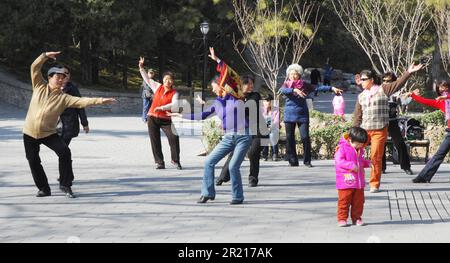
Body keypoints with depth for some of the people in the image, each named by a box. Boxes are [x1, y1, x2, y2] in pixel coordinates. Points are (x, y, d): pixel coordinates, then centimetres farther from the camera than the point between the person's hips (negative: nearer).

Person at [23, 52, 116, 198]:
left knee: (64, 152, -19)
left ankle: (65, 185, -8)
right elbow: (35, 67, -7)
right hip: (30, 133, 1)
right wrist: (46, 56, -18)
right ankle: (44, 189, 19)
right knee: (33, 161, 2)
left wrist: (100, 100, -28)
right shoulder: (39, 87, -3)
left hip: (49, 133, -1)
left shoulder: (63, 97, -7)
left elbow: (81, 102, -17)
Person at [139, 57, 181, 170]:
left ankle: (175, 160, 0)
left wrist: (162, 108, -35)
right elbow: (147, 79, 14)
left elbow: (174, 104, -23)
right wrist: (141, 68, 6)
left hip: (165, 119, -3)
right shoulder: (158, 87, 4)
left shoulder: (174, 93, -6)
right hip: (152, 118, 3)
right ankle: (160, 162, 9)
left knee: (174, 137, -16)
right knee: (155, 141, 1)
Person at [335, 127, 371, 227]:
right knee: (344, 200, -2)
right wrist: (351, 166, -26)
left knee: (358, 201, 9)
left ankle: (356, 218, 19)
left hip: (359, 182, 7)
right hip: (346, 181, -7)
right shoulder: (342, 148, -10)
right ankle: (342, 218, 5)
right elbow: (339, 161, -20)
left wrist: (367, 163, 7)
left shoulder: (360, 150, 13)